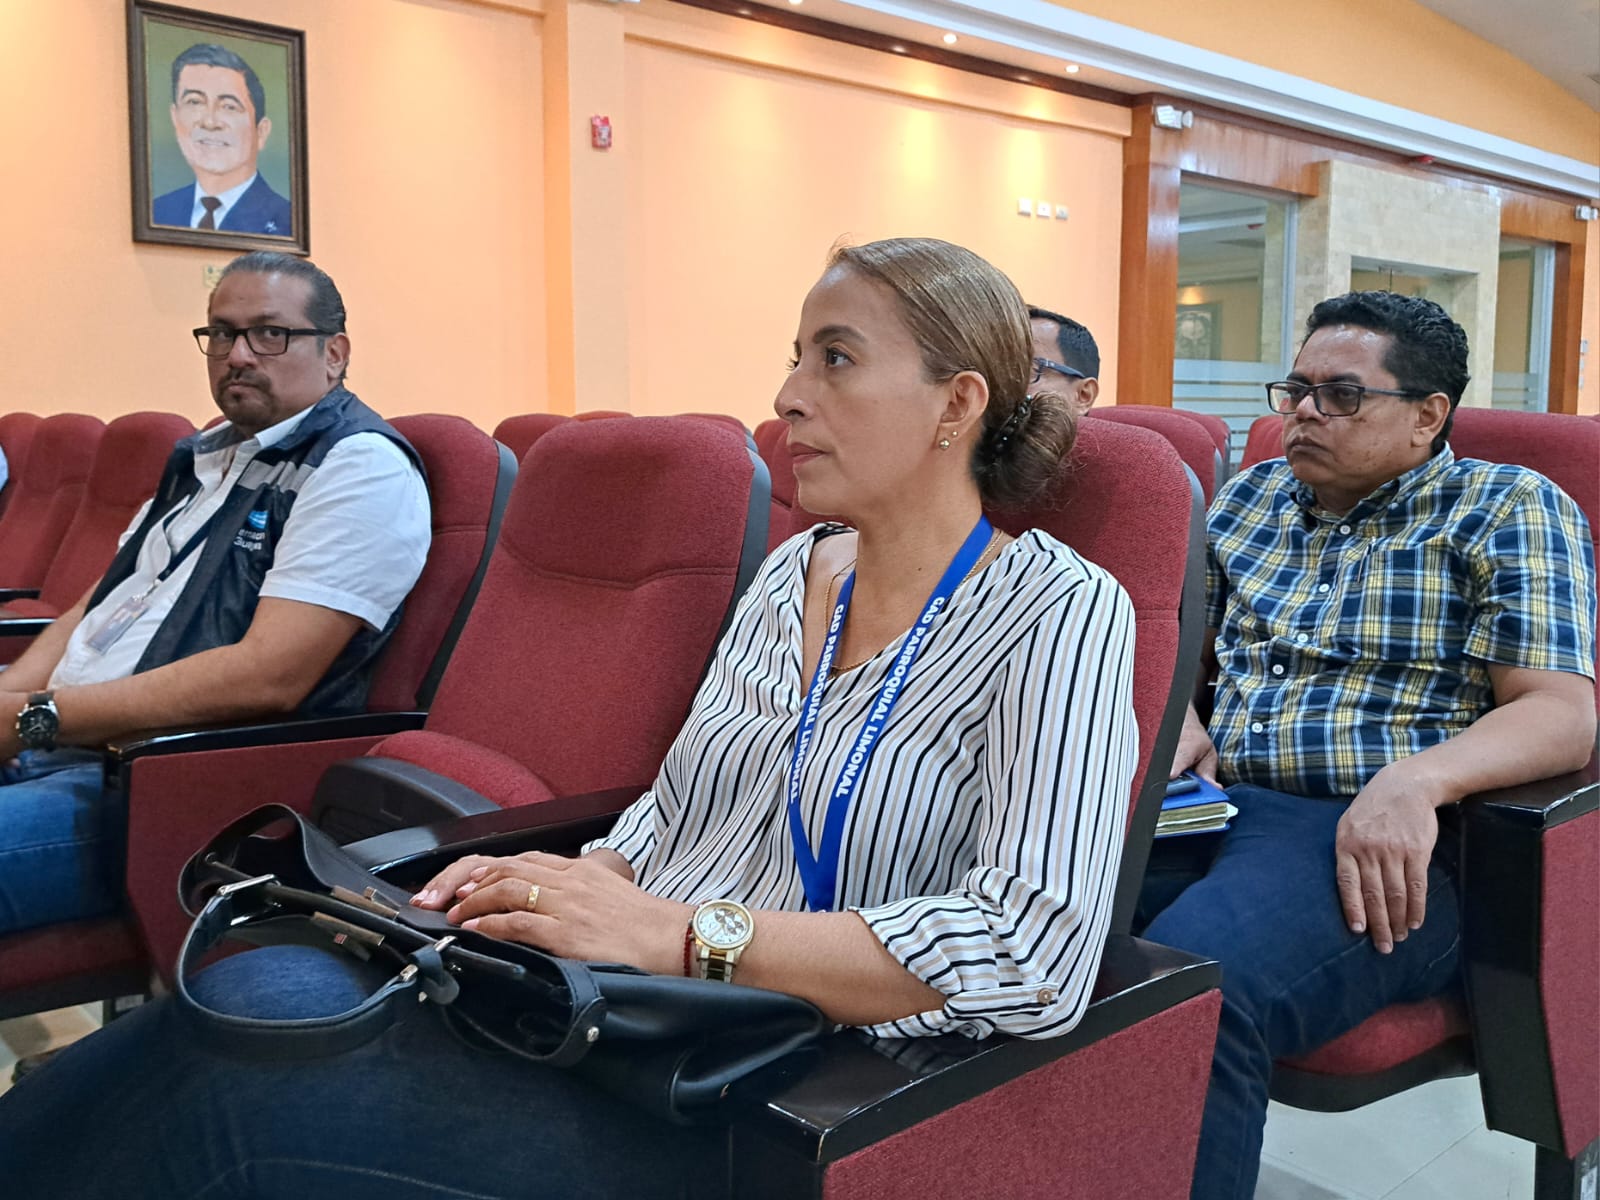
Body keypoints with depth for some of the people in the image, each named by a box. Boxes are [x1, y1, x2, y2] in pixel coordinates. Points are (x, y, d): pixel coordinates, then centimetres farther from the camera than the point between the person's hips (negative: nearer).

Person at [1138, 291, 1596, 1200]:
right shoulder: (1250, 498, 20)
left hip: (1381, 845, -5)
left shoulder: (1512, 510, 6)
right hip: (1211, 807, 5)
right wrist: (1176, 722, 1)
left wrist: (1417, 780, -24)